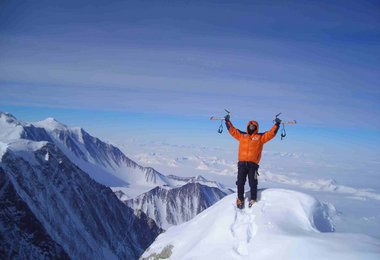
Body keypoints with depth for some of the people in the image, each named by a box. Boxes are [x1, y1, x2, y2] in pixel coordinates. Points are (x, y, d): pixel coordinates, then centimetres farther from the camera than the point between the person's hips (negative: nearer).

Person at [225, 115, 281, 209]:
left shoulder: (260, 137, 9)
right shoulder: (242, 135, 16)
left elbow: (271, 133, 3)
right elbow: (232, 130, 21)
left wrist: (277, 124, -3)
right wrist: (228, 121, 21)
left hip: (253, 164, -2)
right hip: (242, 163, 2)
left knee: (253, 183, 1)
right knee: (240, 182, 4)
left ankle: (253, 200, 12)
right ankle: (240, 199, 15)